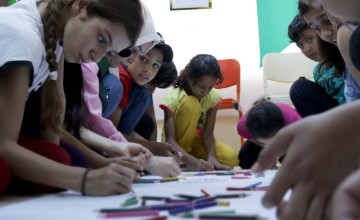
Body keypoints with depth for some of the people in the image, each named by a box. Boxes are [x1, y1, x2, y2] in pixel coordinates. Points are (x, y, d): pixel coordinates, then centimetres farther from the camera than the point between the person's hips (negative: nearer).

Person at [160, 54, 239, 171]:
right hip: (177, 144, -4)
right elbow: (170, 140, -33)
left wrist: (211, 157, -37)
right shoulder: (173, 99, -27)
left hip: (198, 142, 4)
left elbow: (208, 133, -17)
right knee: (191, 104, -31)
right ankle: (182, 161, -19)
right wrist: (192, 161, -48)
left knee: (232, 158, -25)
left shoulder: (214, 97, -15)